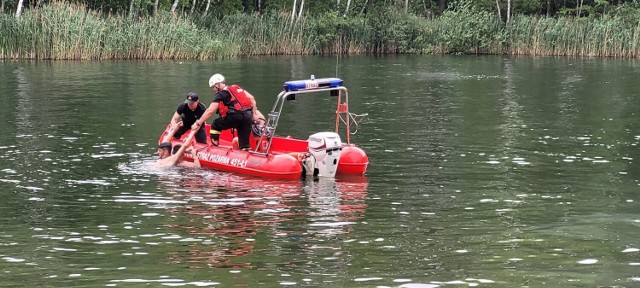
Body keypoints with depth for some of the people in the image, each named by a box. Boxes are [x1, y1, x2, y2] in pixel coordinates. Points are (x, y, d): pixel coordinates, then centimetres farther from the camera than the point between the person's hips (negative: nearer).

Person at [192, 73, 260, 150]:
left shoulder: (220, 94, 5)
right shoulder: (236, 88, 23)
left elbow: (210, 111, 0)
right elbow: (251, 98, 17)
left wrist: (198, 123, 4)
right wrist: (254, 114, 19)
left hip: (235, 116, -6)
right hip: (248, 115, 6)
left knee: (215, 126, 15)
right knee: (244, 144, 10)